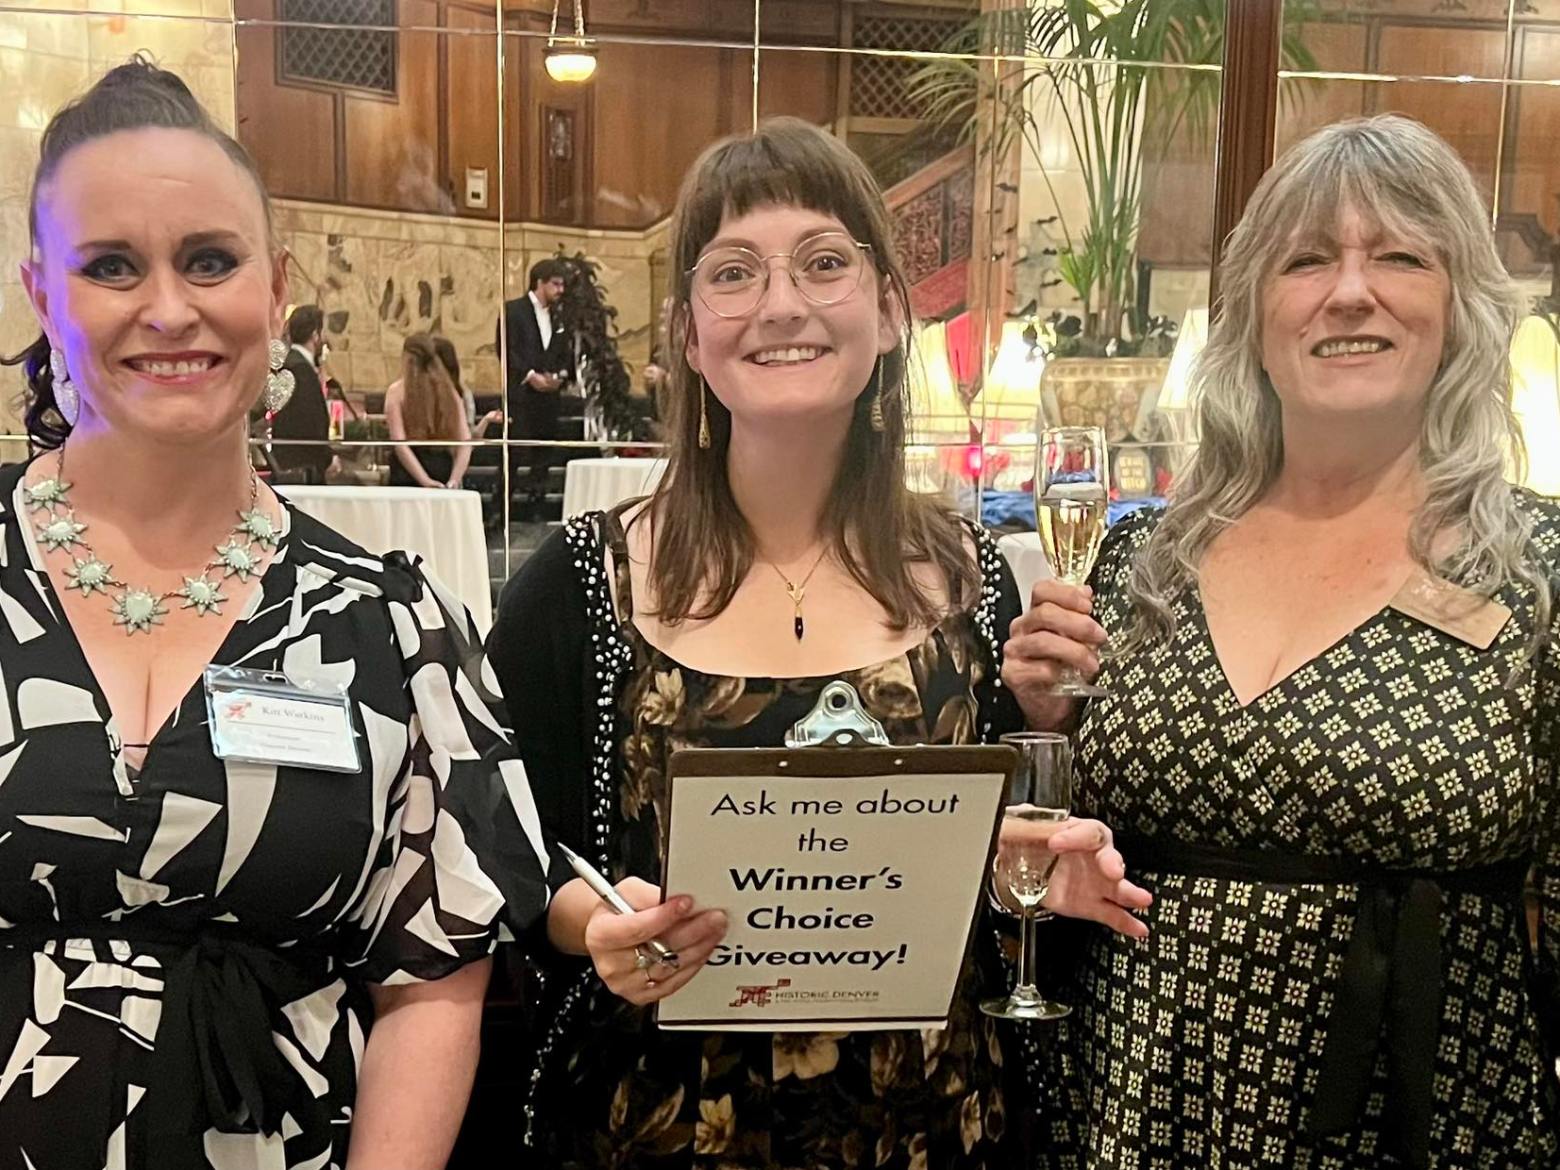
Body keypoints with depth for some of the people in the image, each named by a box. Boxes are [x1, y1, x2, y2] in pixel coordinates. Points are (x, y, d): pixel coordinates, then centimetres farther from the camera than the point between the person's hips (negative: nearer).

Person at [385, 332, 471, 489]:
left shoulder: (397, 391, 0)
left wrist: (425, 481, -13)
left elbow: (399, 443, -10)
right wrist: (453, 480, -5)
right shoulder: (449, 391, 10)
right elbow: (465, 443, 1)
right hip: (444, 473, 3)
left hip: (408, 477, -3)